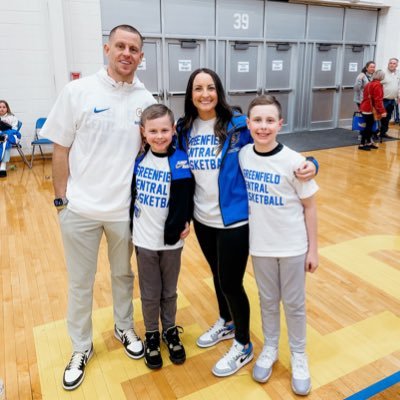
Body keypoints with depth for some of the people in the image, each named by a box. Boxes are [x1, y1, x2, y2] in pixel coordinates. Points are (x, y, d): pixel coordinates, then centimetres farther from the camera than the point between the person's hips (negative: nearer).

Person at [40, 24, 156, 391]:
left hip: (126, 208, 2)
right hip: (80, 207, -1)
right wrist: (61, 198, -4)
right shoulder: (78, 91, -6)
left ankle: (125, 328, 44)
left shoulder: (146, 100, 0)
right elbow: (61, 149, -3)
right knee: (80, 282, 13)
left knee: (123, 275, 19)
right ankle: (81, 348, 34)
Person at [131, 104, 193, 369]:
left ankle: (170, 331, 38)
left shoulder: (180, 162, -11)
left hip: (171, 239, -2)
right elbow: (132, 193, 10)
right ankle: (152, 335, 34)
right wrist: (131, 223, 6)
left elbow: (186, 198, -12)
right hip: (144, 239, 2)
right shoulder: (139, 158, 0)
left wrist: (184, 223, -22)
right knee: (150, 293, 14)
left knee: (169, 291, 16)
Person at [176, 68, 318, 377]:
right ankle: (226, 323, 47)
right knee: (217, 275, 21)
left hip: (234, 220, -5)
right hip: (202, 220, 5)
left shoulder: (239, 125, -11)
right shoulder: (184, 129, 1)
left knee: (231, 282, 3)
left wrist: (308, 165, -23)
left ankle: (243, 346, 27)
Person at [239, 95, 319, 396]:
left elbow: (310, 206, -7)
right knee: (268, 300, 18)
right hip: (260, 244, 3)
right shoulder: (242, 155, -7)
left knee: (294, 303, 13)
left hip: (293, 245, -2)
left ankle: (299, 356, 35)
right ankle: (270, 349, 40)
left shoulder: (293, 161, -16)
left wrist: (313, 249, -5)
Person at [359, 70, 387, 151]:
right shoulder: (377, 85, -13)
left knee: (369, 126, 15)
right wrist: (382, 111, -20)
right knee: (368, 126, -4)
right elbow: (378, 100, -20)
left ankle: (369, 142, 21)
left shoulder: (369, 84, 14)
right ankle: (362, 144, -1)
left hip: (365, 108, 9)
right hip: (369, 109, -9)